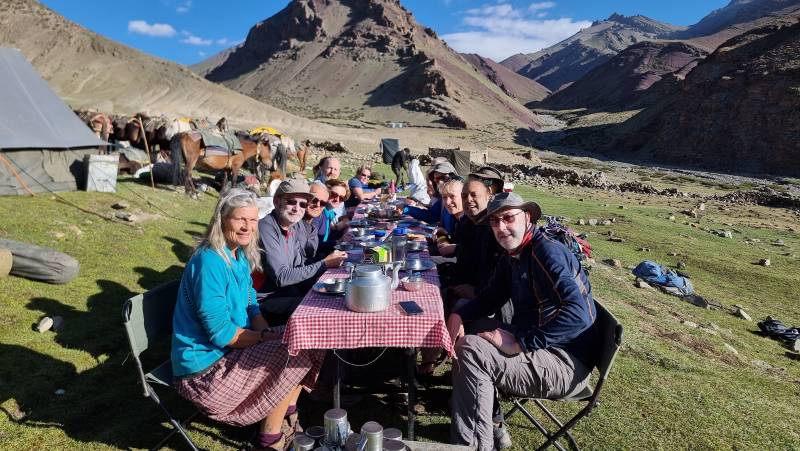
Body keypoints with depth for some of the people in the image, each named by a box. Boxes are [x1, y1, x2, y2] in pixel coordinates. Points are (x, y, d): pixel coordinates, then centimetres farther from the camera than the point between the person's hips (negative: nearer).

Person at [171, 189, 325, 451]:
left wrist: (268, 332, -8)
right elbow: (220, 333, -25)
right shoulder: (210, 262, -25)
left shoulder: (240, 256, 3)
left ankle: (287, 417, 18)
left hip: (230, 348, 9)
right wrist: (265, 337, -14)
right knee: (294, 353, -14)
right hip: (205, 366, -9)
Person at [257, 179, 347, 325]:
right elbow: (281, 277, -22)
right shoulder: (266, 228, -19)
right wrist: (324, 264, -19)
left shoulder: (298, 226, 5)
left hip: (290, 292, 8)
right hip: (267, 301, -8)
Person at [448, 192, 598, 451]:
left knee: (471, 351, -23)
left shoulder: (548, 252, -20)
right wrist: (458, 316, -1)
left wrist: (519, 343, -29)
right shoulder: (512, 255, 9)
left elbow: (578, 314, -30)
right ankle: (489, 424, 17)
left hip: (567, 364, -10)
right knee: (466, 336, 13)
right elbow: (491, 297, 18)